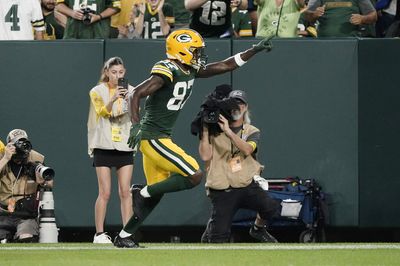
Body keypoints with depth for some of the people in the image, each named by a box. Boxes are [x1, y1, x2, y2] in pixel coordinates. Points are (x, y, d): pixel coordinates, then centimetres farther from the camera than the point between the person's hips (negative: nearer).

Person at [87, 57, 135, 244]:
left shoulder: (130, 91, 7)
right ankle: (99, 234, 0)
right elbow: (102, 111, -16)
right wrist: (113, 98, -34)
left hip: (125, 146, 2)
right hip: (104, 146, -2)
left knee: (125, 192, -1)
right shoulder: (98, 92, 1)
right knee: (105, 193, -5)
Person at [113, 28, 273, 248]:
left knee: (156, 193, 12)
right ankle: (142, 193, -5)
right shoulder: (167, 71, -16)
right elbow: (137, 94, -22)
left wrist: (255, 50, 15)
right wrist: (135, 125, -34)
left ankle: (123, 237, 15)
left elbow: (225, 66, 17)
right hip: (153, 138, -10)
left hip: (161, 139, 10)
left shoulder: (190, 71, 10)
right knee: (194, 176, -13)